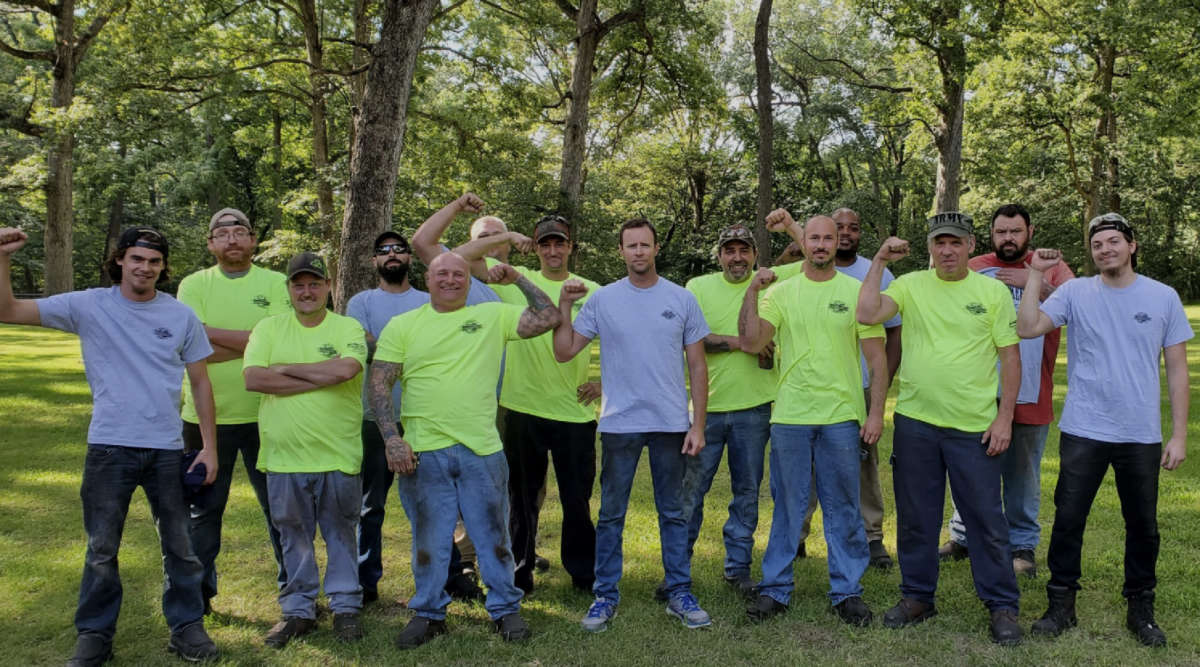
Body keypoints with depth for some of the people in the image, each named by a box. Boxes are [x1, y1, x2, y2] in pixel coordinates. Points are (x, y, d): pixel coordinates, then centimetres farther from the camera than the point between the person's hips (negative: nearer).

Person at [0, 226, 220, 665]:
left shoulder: (181, 316, 1)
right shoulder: (88, 306, -2)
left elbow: (200, 383, 4)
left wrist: (209, 446, 0)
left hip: (167, 449, 1)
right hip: (109, 448, -1)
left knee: (180, 546, 10)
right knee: (101, 550, 9)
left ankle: (187, 627, 25)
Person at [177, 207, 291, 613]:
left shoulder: (275, 283, 1)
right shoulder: (194, 285, 2)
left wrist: (213, 336, -15)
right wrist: (248, 341, -14)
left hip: (264, 414, -1)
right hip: (206, 415, 1)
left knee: (279, 504, 8)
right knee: (203, 508, 12)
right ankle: (200, 591, 26)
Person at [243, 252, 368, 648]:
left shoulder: (348, 329, -1)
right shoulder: (269, 329, 3)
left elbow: (346, 369, -22)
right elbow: (252, 379, -12)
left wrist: (286, 368, -13)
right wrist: (321, 379, -14)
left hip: (339, 455, -1)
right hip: (284, 456, 2)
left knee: (341, 534, 11)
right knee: (294, 537, 14)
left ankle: (345, 607, 25)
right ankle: (298, 610, 28)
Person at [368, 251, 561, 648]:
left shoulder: (493, 316, 7)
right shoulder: (402, 326, 5)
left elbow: (548, 318, 3)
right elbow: (379, 384, 1)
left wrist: (518, 279, 0)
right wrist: (392, 438, -9)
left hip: (482, 451, 0)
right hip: (422, 452, 0)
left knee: (493, 536, 10)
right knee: (429, 539, 11)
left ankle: (505, 608, 25)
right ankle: (429, 613, 26)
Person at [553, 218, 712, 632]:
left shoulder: (682, 299, 2)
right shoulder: (602, 299, 1)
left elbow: (697, 366, 4)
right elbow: (564, 352, 0)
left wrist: (697, 424, -1)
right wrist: (564, 307, -11)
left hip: (671, 423, 1)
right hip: (619, 423, 0)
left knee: (673, 512, 10)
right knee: (611, 514, 8)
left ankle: (680, 593, 21)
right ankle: (605, 596, 18)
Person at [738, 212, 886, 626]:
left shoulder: (856, 292, 2)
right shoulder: (781, 292, 4)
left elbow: (876, 357, 2)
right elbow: (750, 343, -6)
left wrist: (876, 412, -4)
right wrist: (752, 291, -12)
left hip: (842, 417, 0)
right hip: (790, 416, 1)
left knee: (843, 509, 8)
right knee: (787, 506, 10)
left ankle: (847, 591, 20)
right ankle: (775, 588, 20)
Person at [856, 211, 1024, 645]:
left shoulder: (993, 292, 0)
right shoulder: (911, 284, 2)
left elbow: (1011, 358, 1)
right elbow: (867, 314, -13)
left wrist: (1004, 418, -5)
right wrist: (879, 262, -11)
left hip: (975, 427, -2)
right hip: (915, 421, 2)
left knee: (987, 520, 4)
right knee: (916, 517, 12)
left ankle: (1002, 606, 18)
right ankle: (917, 597, 28)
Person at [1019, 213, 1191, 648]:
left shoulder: (1163, 297, 1)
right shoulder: (1075, 292, -1)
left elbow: (1177, 370, 3)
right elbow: (1027, 328, -14)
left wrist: (1179, 435, -1)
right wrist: (1035, 276, -12)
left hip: (1142, 436, 1)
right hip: (1083, 432, -1)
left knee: (1143, 526, 11)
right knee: (1068, 521, 4)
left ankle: (1140, 609, 28)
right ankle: (1061, 605, 18)